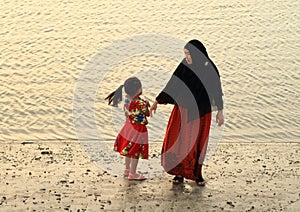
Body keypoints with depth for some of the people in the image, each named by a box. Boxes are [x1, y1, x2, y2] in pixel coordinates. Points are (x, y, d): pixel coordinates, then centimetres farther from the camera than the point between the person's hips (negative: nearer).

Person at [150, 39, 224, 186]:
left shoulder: (210, 69, -10)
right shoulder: (184, 66, -5)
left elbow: (217, 91, -2)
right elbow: (171, 86, 0)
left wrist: (220, 112, 2)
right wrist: (157, 101, -1)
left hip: (201, 112, -1)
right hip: (182, 109, 2)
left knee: (197, 142, 7)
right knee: (178, 140, -1)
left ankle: (196, 173, 24)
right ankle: (179, 172, 14)